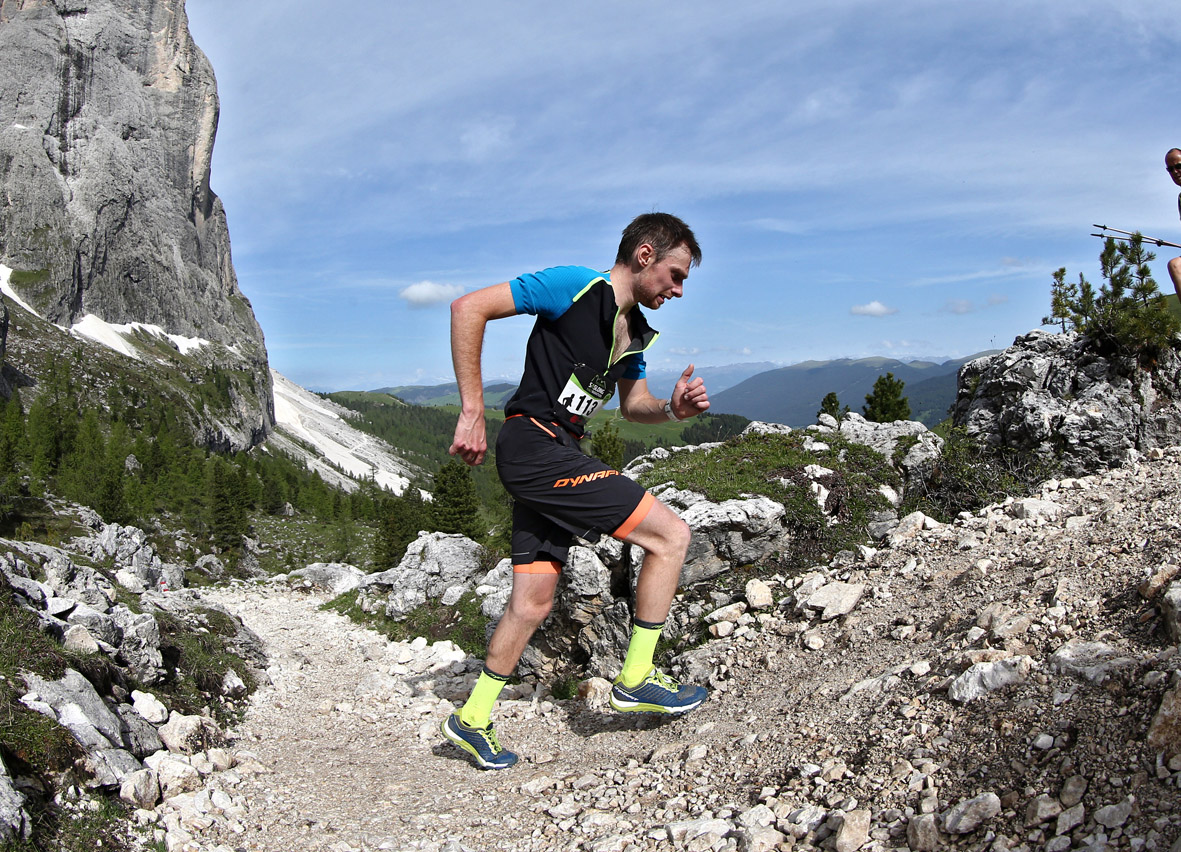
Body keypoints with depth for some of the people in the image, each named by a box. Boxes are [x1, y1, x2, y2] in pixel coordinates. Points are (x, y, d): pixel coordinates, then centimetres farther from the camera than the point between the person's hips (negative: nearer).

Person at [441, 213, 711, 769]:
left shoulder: (634, 331, 15)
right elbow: (469, 308, -15)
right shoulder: (575, 286, -12)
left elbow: (632, 405, 23)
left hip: (552, 458, 10)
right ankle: (636, 680, 3)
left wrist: (673, 409, -1)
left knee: (533, 602, 11)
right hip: (535, 447, -10)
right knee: (671, 534, -8)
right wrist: (472, 412, -17)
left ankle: (472, 720, 26)